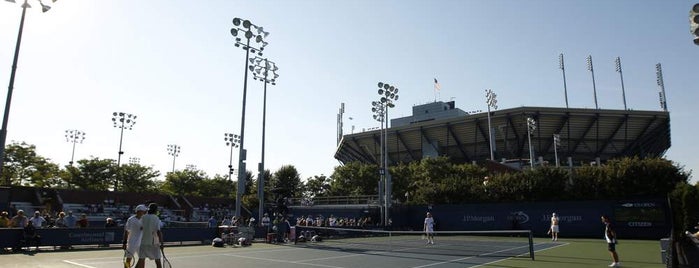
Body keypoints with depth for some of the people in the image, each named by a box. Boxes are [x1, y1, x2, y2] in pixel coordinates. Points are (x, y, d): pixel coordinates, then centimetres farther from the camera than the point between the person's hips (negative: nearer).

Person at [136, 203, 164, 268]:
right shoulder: (156, 219, -11)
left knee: (141, 260, 12)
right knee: (158, 261, 5)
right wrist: (161, 243, -13)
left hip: (143, 242, 4)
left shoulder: (143, 217, 2)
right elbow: (158, 231, -17)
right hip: (153, 243, -4)